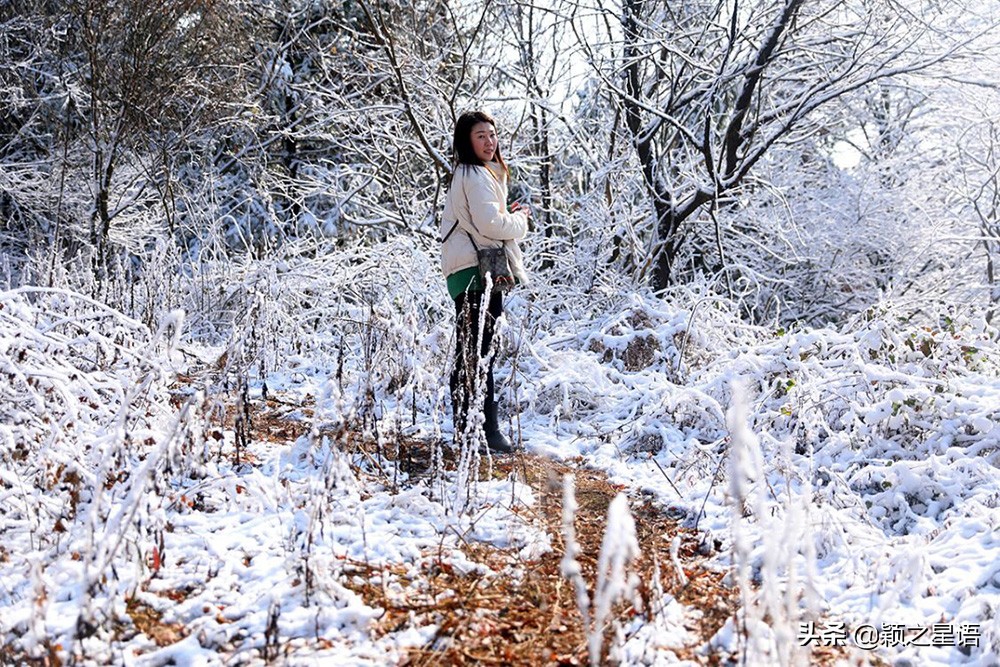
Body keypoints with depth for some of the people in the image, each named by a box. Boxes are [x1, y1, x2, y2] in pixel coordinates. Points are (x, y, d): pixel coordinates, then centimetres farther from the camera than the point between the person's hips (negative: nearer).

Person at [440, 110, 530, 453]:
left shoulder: (466, 175, 21)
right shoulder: (476, 175, -10)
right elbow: (490, 224, -18)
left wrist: (507, 215, 10)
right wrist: (520, 219, -1)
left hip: (466, 273, 11)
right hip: (479, 271, -11)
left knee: (468, 354, 14)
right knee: (481, 354, -9)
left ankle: (464, 428, 22)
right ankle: (487, 429, -8)